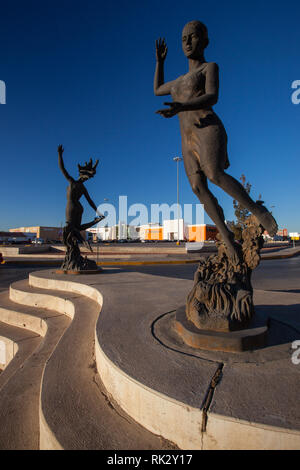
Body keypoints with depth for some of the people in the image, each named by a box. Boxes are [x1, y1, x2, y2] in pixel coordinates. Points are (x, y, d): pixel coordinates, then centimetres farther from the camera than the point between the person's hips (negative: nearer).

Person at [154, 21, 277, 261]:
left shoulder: (210, 67, 11)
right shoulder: (182, 80, 32)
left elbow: (212, 97, -8)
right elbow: (157, 90, 45)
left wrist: (181, 107, -22)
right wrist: (160, 60, 41)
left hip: (208, 129, -6)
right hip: (188, 140, 6)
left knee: (215, 175, -33)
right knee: (198, 187, -14)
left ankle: (257, 210, -18)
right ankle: (228, 238, -15)